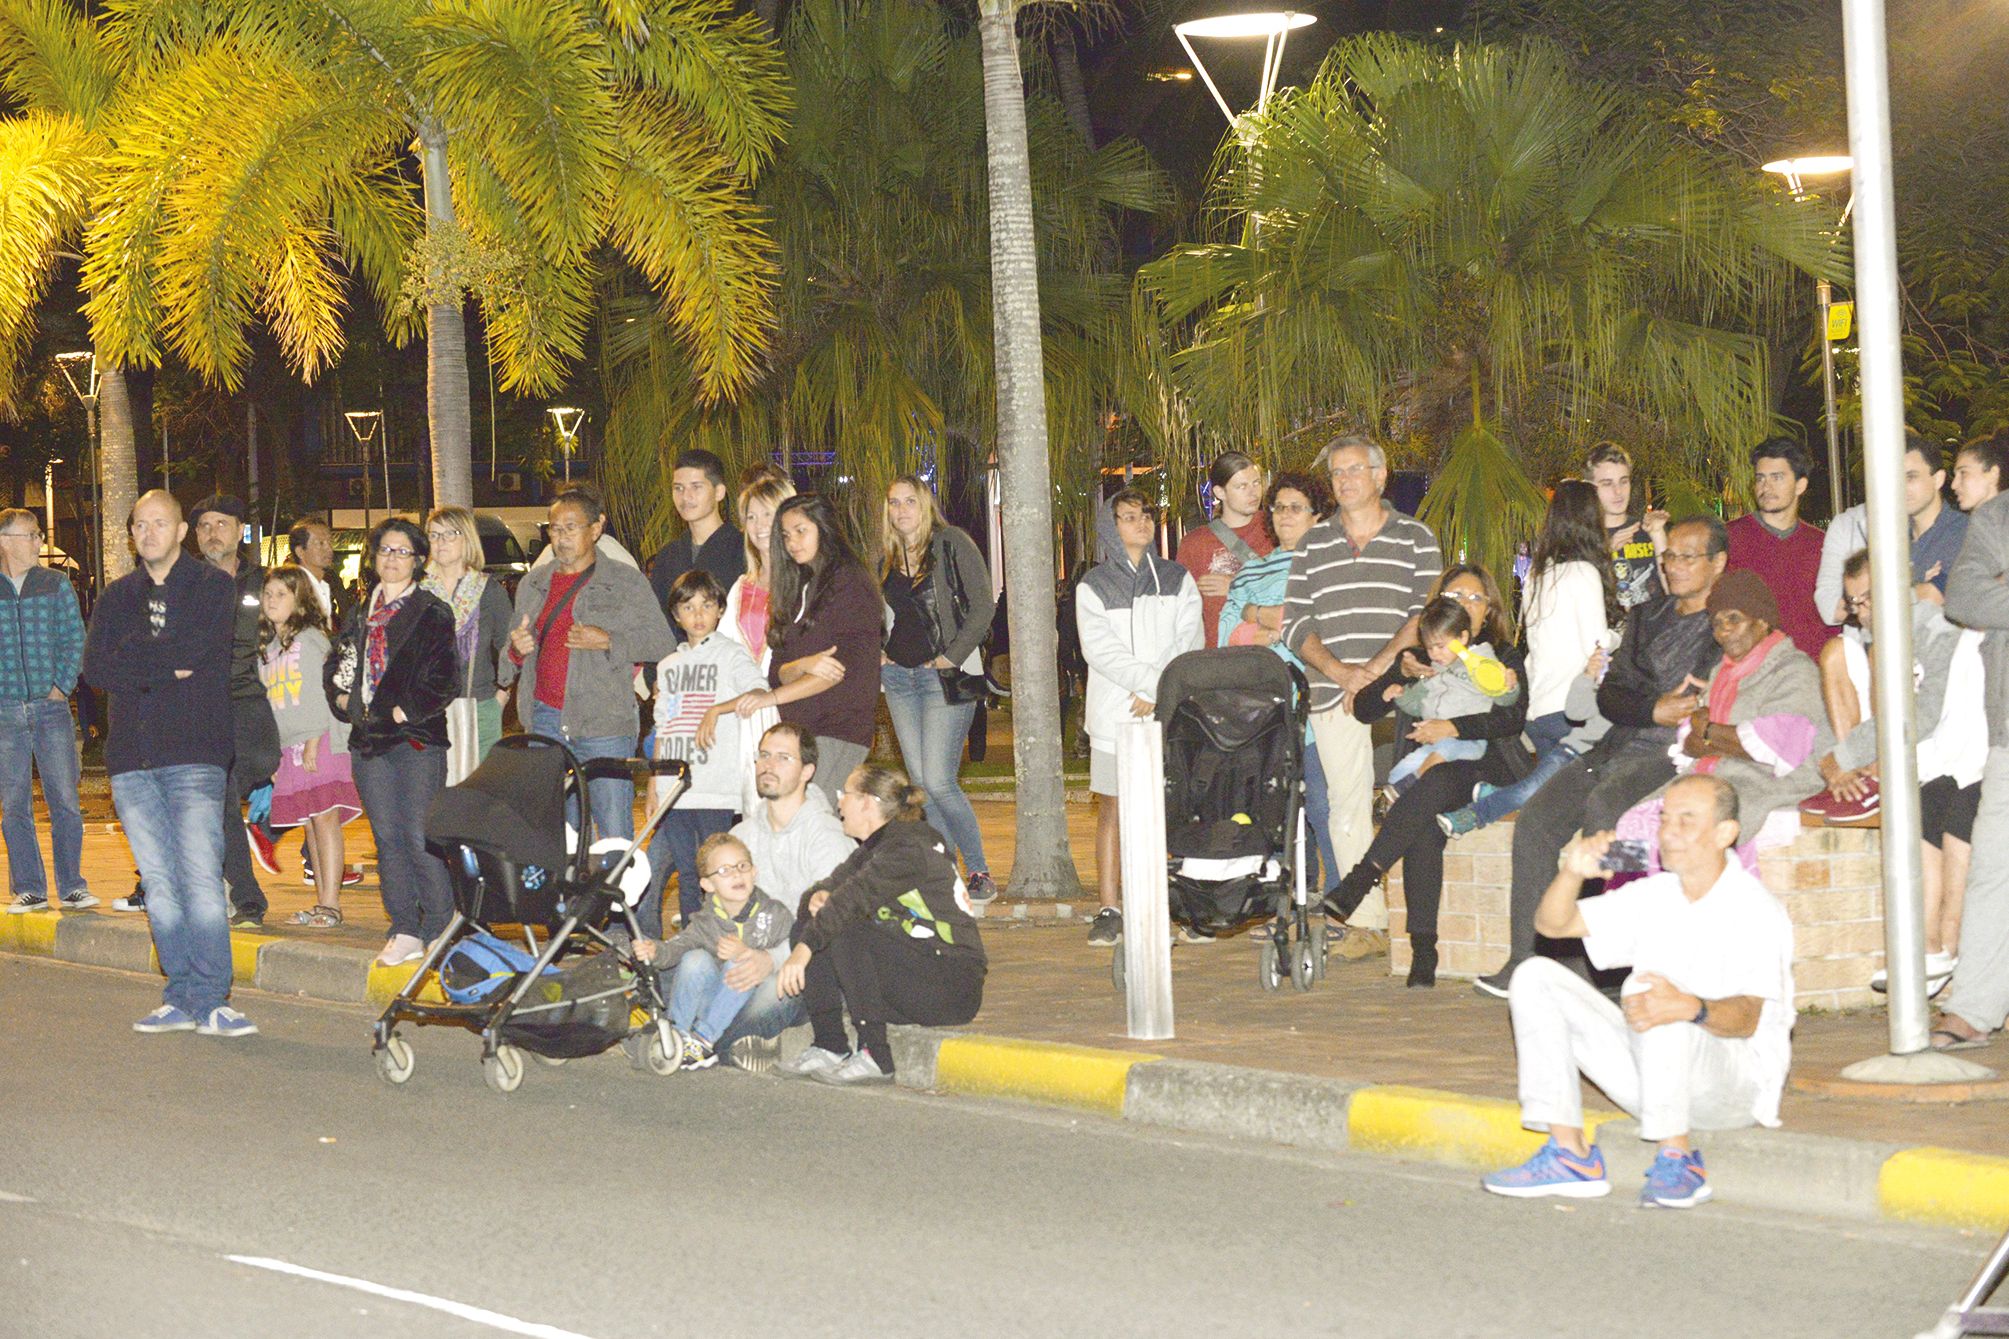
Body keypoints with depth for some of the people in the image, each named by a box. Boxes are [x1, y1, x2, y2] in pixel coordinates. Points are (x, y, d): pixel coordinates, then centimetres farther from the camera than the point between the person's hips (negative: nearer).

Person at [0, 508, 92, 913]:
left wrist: (62, 685, -3)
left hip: (51, 708, 0)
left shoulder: (56, 585, 7)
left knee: (65, 800, -3)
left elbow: (75, 638, 8)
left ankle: (72, 886, 4)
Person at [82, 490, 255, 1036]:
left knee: (201, 879, -12)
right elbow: (95, 669, 3)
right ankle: (181, 998, 10)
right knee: (159, 884, 5)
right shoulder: (118, 596, 17)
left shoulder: (213, 587, 6)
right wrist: (166, 669, -9)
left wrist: (134, 656, -1)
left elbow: (193, 646, -11)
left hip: (195, 752, -4)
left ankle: (210, 1002, -11)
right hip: (132, 758, 4)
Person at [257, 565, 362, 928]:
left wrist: (313, 745, -16)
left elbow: (322, 695, -10)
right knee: (309, 824, 7)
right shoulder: (266, 647, 18)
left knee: (325, 819, -10)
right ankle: (321, 903, 9)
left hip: (321, 743, -7)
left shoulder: (311, 639, -4)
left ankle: (331, 903, -12)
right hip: (287, 747, 7)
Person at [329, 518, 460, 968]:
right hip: (369, 739, 6)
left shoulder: (433, 613, -2)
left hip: (417, 740, -6)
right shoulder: (361, 614, 17)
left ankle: (439, 932, -2)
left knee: (420, 837, -9)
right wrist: (343, 697, 4)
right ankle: (405, 931, 11)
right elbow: (337, 664, 23)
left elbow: (444, 677, -8)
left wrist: (406, 710, -12)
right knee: (387, 836, 6)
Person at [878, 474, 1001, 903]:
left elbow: (983, 606, -9)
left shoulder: (953, 545, -5)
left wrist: (952, 656, -13)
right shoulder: (884, 557, 11)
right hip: (899, 676, 6)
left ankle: (979, 872, 0)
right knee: (920, 783, 5)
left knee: (938, 782, -13)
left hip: (944, 675, -6)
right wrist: (876, 653, 6)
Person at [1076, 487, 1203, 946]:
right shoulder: (1094, 586, 7)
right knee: (1112, 809, -3)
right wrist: (1155, 681, -16)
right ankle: (1110, 910, -1)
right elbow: (1099, 649, -6)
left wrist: (1158, 695, -10)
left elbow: (1190, 642, 3)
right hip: (1114, 715, -1)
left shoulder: (1177, 580, 12)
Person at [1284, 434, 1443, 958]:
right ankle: (1365, 922, 1)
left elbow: (1425, 614, -2)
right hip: (1332, 696, 2)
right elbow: (1295, 624, 8)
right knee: (1348, 806, -1)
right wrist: (1338, 670, -7)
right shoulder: (1314, 544, 14)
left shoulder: (1415, 538, 7)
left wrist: (1376, 667, -13)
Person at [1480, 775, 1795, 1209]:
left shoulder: (1756, 912, -12)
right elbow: (1553, 924, 12)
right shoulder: (1653, 896, 10)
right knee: (1536, 977, -5)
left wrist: (1691, 1007, -49)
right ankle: (1570, 1156, -9)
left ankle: (1677, 1158, -23)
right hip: (1649, 1073, 7)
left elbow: (1747, 1018, -27)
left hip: (1739, 1083, -7)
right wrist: (1572, 874, -10)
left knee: (1647, 988, -35)